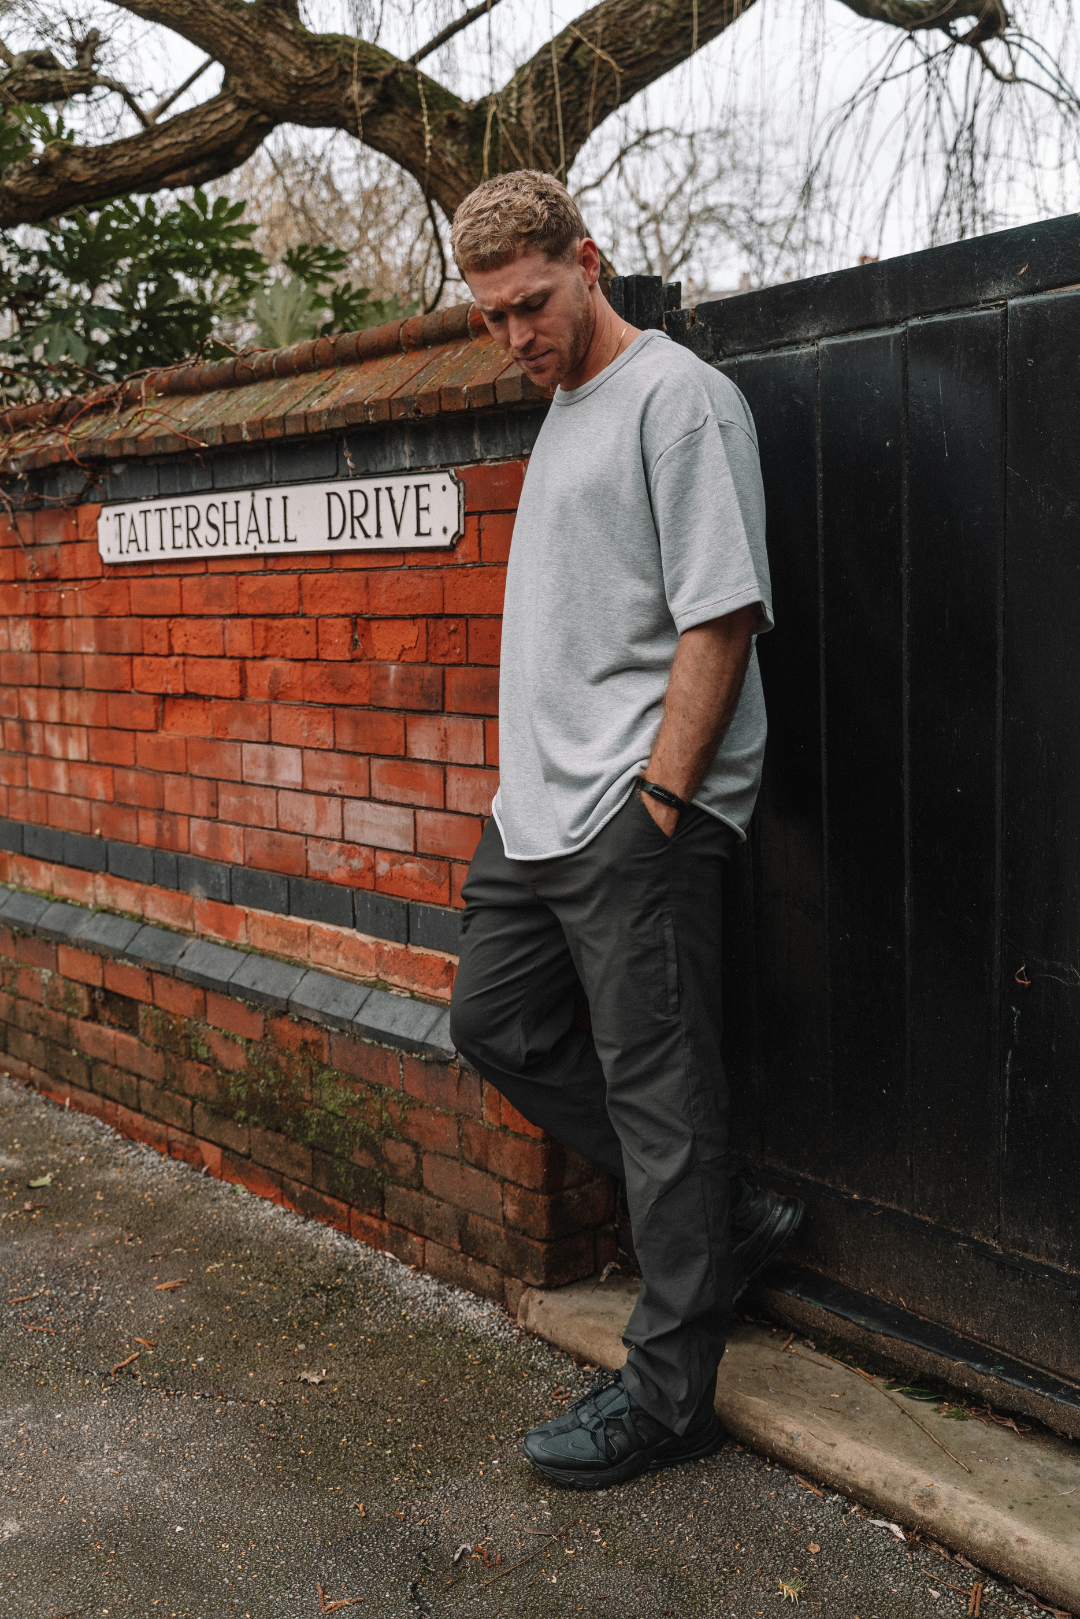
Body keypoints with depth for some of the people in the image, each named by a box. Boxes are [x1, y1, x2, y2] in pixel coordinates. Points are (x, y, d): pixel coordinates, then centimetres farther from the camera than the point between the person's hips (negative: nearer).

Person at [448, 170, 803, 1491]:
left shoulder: (676, 396, -9)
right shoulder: (561, 407, 20)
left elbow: (723, 613, -16)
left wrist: (656, 801, -18)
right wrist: (545, 787, 17)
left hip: (638, 815, -10)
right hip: (537, 810, 10)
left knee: (656, 1089, -2)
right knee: (495, 1025, 15)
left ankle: (666, 1392, 11)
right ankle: (720, 1218, 24)